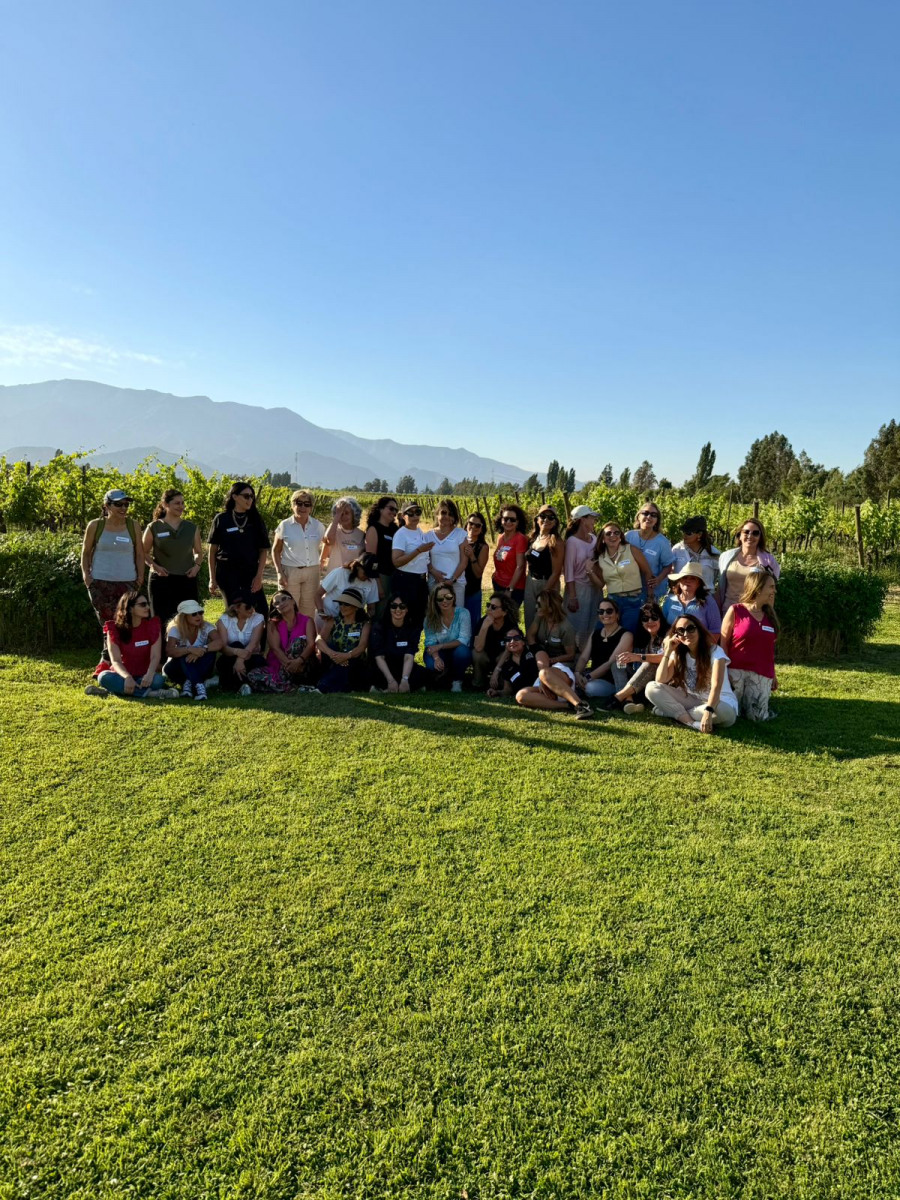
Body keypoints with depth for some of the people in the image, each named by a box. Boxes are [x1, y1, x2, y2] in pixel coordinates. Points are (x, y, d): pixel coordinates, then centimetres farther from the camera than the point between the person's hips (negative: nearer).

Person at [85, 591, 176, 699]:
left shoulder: (152, 625, -4)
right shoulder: (115, 628, -6)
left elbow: (155, 656, -13)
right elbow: (115, 660, -15)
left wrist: (149, 674, -36)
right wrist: (127, 677, -37)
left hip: (144, 677, 0)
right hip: (124, 675, 1)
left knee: (158, 680, -34)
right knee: (104, 677, -33)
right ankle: (148, 693, -34)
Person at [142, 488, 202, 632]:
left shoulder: (191, 528, 8)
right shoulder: (154, 528, 1)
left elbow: (199, 552, 18)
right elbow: (144, 553, 6)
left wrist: (197, 565, -2)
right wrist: (154, 566, -11)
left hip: (187, 579, 2)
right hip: (161, 580, -2)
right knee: (163, 621, 2)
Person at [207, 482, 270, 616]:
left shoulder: (256, 520, 6)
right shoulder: (221, 519, 2)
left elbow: (263, 550, 6)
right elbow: (213, 550, 4)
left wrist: (259, 575, -4)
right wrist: (212, 578, 0)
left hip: (251, 573, 1)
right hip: (227, 573, -1)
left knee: (260, 613, -9)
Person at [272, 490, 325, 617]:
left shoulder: (318, 526, 2)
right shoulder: (284, 525, -2)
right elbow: (276, 551, 3)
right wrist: (279, 572, -6)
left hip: (312, 572, 2)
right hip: (290, 572, -2)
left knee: (308, 610, 7)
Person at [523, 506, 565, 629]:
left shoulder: (556, 542, -15)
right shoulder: (533, 538, 4)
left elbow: (556, 572, -16)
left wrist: (544, 593, -17)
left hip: (548, 585, -6)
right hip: (530, 582, 6)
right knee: (530, 620, 14)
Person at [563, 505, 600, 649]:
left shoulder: (594, 538, 6)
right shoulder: (572, 541, -12)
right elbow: (568, 570, -12)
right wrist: (572, 597, -14)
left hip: (595, 587, 6)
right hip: (579, 588, -6)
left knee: (593, 625, 11)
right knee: (578, 626, 1)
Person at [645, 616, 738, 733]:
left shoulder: (715, 651, -15)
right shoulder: (678, 654, 1)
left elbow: (716, 686, -29)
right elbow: (660, 681, -10)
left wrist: (708, 712, -45)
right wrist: (668, 651, -16)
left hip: (720, 702, -4)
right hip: (692, 701, 4)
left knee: (721, 710, -42)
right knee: (651, 688, -13)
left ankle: (675, 712, -19)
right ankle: (691, 722, -25)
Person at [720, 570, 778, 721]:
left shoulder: (770, 616, 12)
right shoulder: (735, 611, -3)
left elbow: (770, 647, 16)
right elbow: (724, 643, -4)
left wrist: (773, 675, 14)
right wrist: (724, 672, -10)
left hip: (762, 674, 4)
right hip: (736, 671, -4)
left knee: (757, 716, -3)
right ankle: (738, 701, 27)